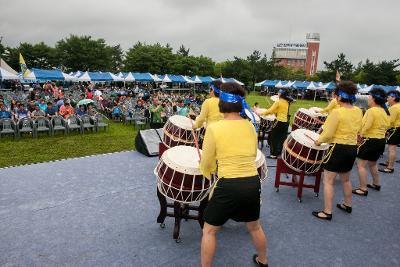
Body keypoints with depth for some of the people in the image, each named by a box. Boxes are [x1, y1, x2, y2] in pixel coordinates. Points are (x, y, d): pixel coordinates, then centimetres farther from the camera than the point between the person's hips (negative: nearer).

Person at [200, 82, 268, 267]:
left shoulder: (213, 128, -12)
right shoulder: (250, 126, 2)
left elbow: (205, 165, -5)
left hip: (229, 186, -5)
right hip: (253, 183, 5)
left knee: (209, 231, 17)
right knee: (255, 226, 31)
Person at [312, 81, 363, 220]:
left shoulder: (337, 112, -20)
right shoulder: (358, 112, 2)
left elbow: (328, 134, -19)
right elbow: (356, 130, 14)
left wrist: (319, 141, -2)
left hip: (338, 149, -8)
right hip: (352, 148, 8)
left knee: (328, 181, 2)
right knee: (346, 179, 25)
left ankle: (327, 212, 7)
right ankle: (347, 205, 41)